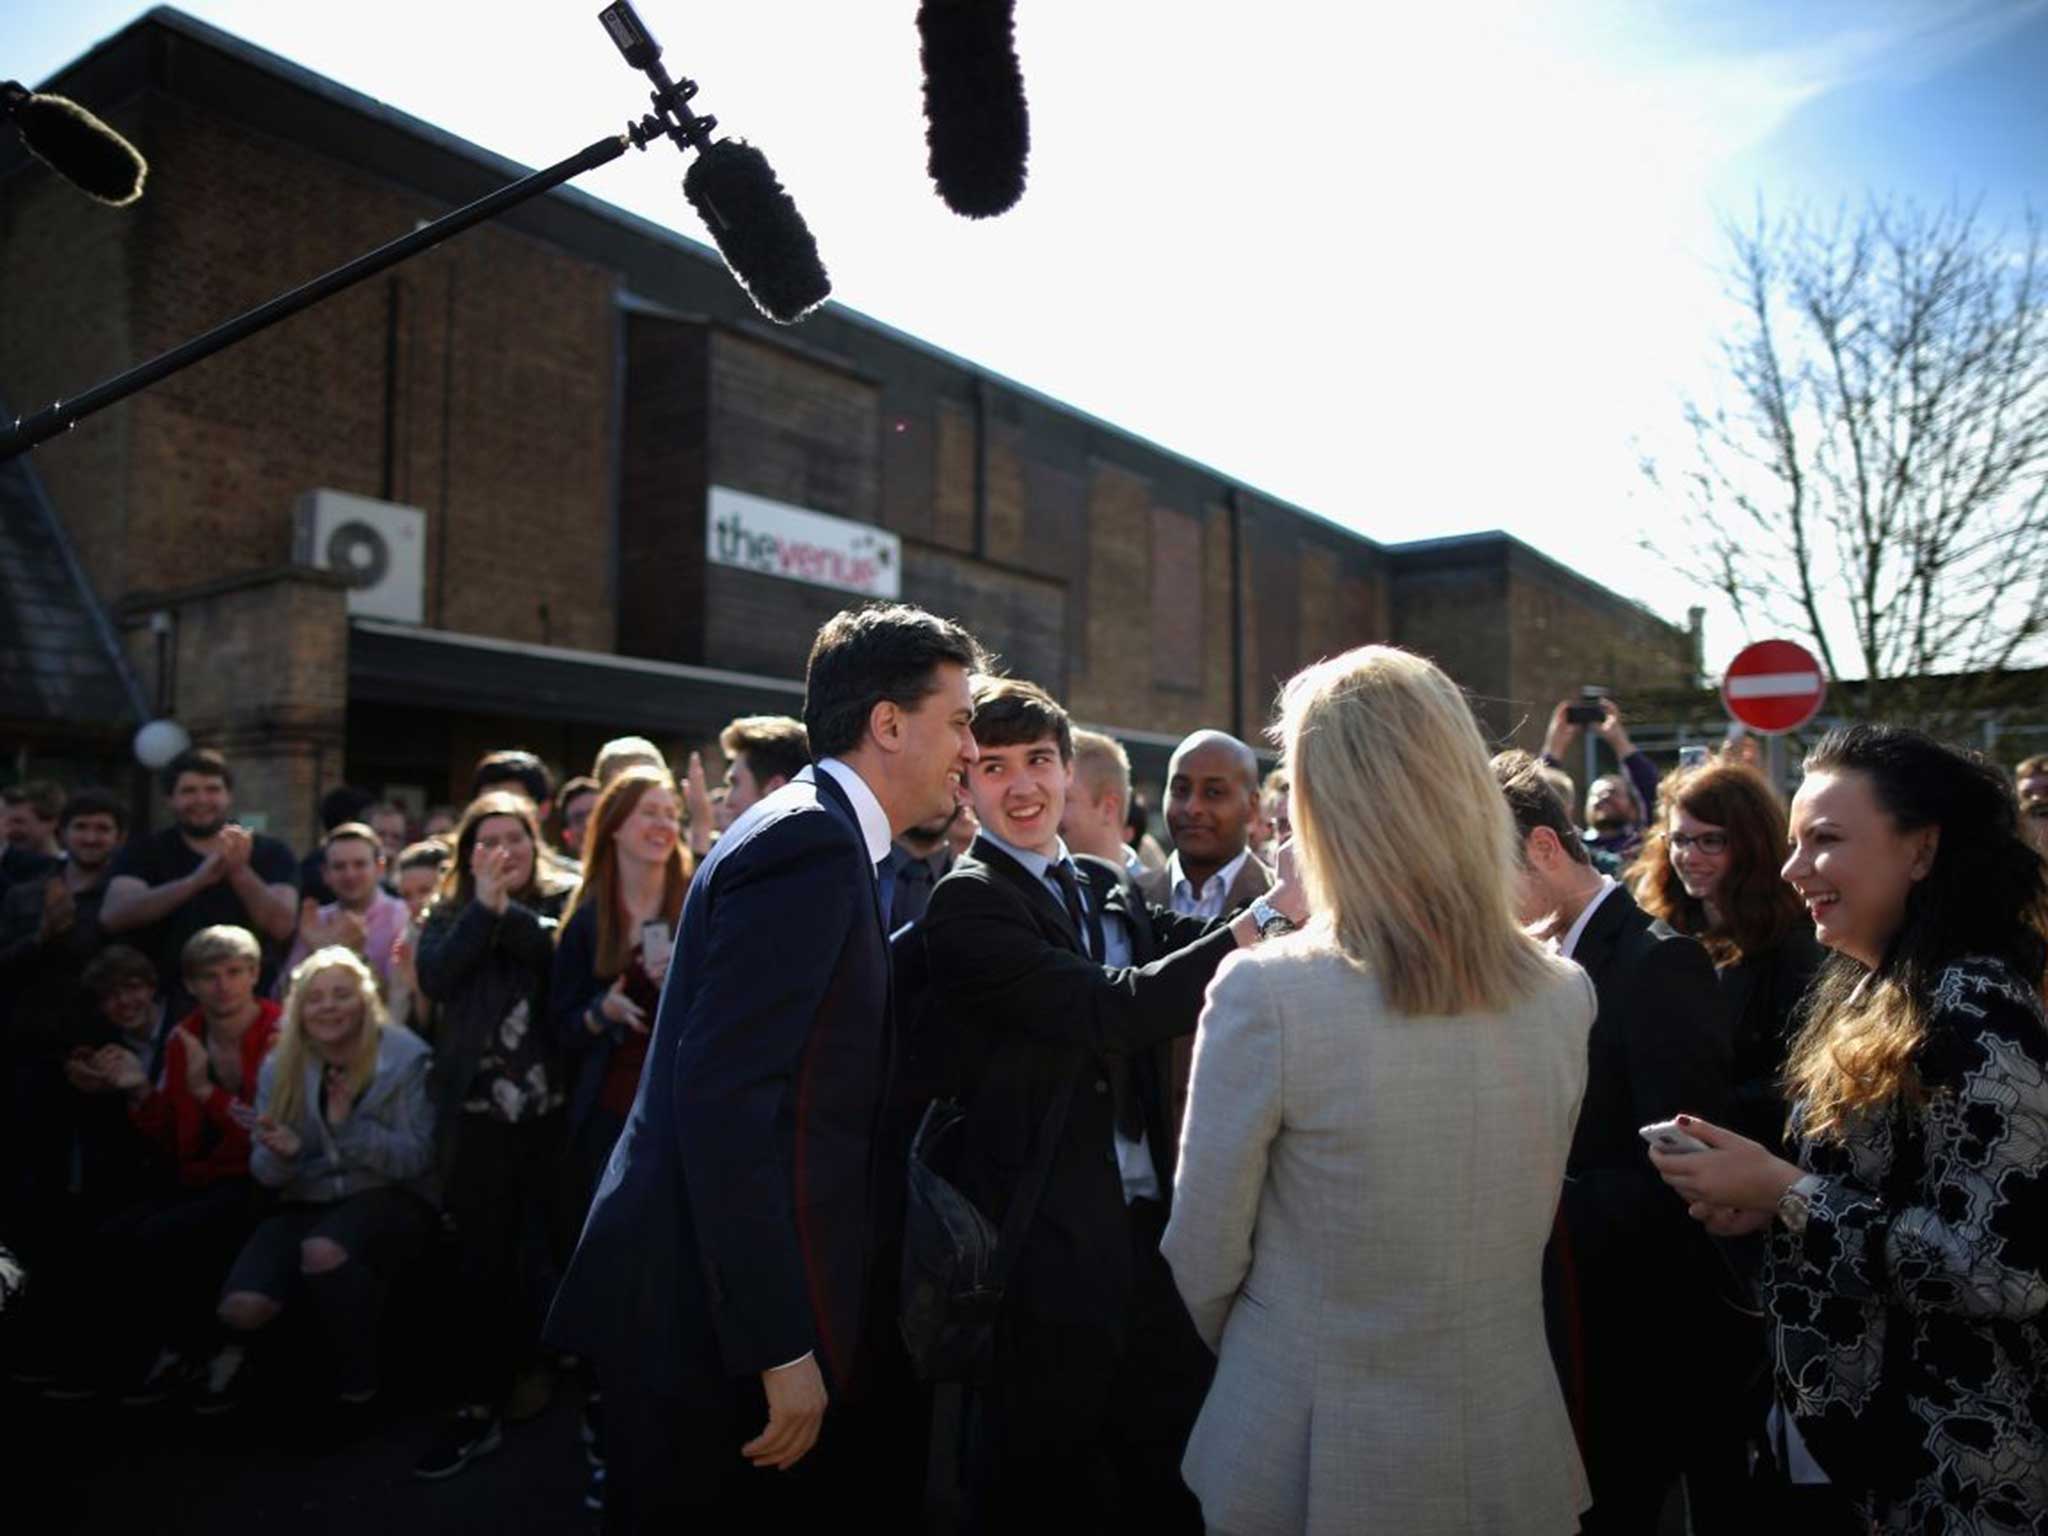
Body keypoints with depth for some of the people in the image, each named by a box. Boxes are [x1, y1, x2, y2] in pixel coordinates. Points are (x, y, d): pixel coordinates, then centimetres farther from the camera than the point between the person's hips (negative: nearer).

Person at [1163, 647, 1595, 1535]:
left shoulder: (1265, 994, -23)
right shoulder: (1564, 997, -9)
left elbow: (1203, 1262, -12)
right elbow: (1524, 1231, 6)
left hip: (1311, 1461, -3)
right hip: (1510, 1458, 4)